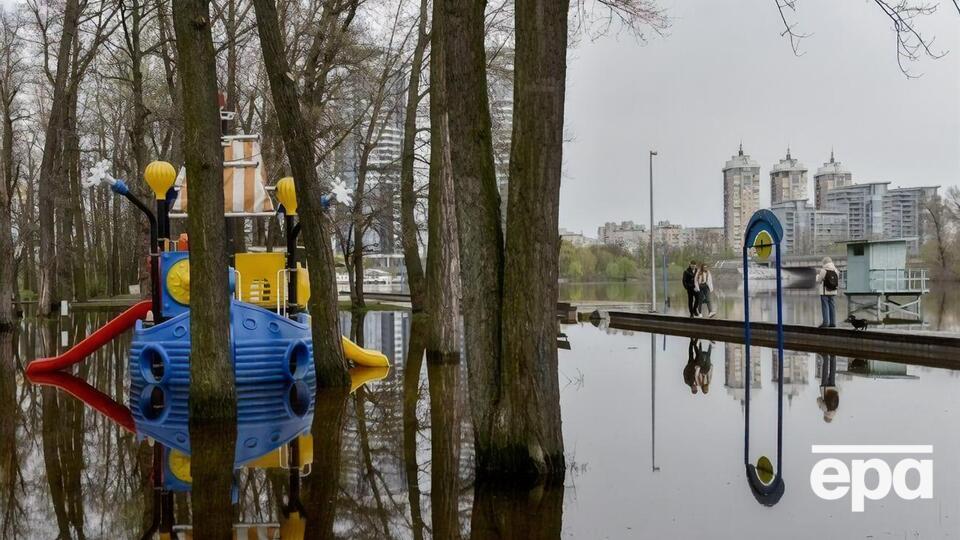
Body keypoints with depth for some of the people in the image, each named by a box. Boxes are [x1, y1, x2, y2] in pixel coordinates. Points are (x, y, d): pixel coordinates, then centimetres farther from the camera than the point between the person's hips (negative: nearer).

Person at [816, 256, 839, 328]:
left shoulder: (823, 270, -12)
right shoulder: (835, 270, 4)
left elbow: (818, 281, -4)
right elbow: (837, 281, 9)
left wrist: (818, 274, 14)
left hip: (825, 292, -5)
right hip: (833, 292, 5)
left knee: (825, 307, -2)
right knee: (832, 307, 8)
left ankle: (826, 322, -5)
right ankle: (833, 323, 8)